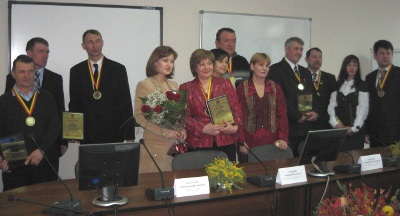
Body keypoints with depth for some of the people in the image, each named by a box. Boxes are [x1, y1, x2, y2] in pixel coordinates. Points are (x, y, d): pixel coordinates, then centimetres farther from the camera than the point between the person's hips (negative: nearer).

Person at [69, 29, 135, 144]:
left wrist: (129, 136, -2)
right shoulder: (76, 71, 8)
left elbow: (126, 103, 2)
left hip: (113, 133, -1)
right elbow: (74, 103, 10)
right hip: (87, 135, 1)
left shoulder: (118, 69, 3)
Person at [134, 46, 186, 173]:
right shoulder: (144, 85, -4)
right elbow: (139, 116, -9)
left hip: (176, 143, 5)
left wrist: (182, 130, 0)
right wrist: (164, 132, -17)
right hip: (156, 144, -5)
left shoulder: (174, 85, 14)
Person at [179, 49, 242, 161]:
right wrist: (203, 128, -13)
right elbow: (184, 116, 0)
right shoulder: (186, 88, 8)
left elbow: (236, 110, 9)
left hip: (226, 142, 2)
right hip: (199, 143, -1)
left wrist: (235, 127, -9)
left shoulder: (225, 84, 12)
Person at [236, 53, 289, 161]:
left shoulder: (275, 88, 11)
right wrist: (241, 142, -10)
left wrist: (283, 138, -6)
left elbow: (282, 114, 6)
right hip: (250, 141, -2)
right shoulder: (242, 88, 1)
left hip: (272, 141, 3)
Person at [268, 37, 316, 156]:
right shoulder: (276, 70, -3)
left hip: (306, 128, 6)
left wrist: (315, 112, 2)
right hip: (286, 127, -6)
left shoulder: (305, 72, 21)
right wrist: (297, 116, -12)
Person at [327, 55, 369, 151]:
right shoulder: (337, 85, 11)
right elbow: (332, 106, 4)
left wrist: (354, 128, -13)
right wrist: (335, 123, -9)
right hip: (339, 129, 2)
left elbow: (363, 109, -5)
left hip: (356, 130, -2)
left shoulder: (362, 85, 2)